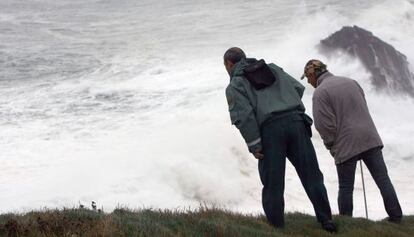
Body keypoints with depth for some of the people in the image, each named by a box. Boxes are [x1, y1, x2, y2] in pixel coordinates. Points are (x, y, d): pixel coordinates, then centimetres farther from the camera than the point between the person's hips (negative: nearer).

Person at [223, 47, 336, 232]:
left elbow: (243, 115, -7)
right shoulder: (273, 69, 24)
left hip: (269, 129, -4)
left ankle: (276, 227, 7)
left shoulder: (235, 85, 7)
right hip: (295, 121, 4)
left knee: (272, 184, 5)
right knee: (311, 175, 7)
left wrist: (254, 145, -7)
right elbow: (298, 87, 17)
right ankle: (326, 220, 6)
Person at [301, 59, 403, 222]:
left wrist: (331, 145, 3)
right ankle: (396, 218, 5)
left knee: (346, 188, 5)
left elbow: (325, 124, -12)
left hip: (346, 145, -5)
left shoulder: (320, 92, -6)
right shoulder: (351, 82, 15)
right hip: (370, 139, 5)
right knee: (383, 180, 5)